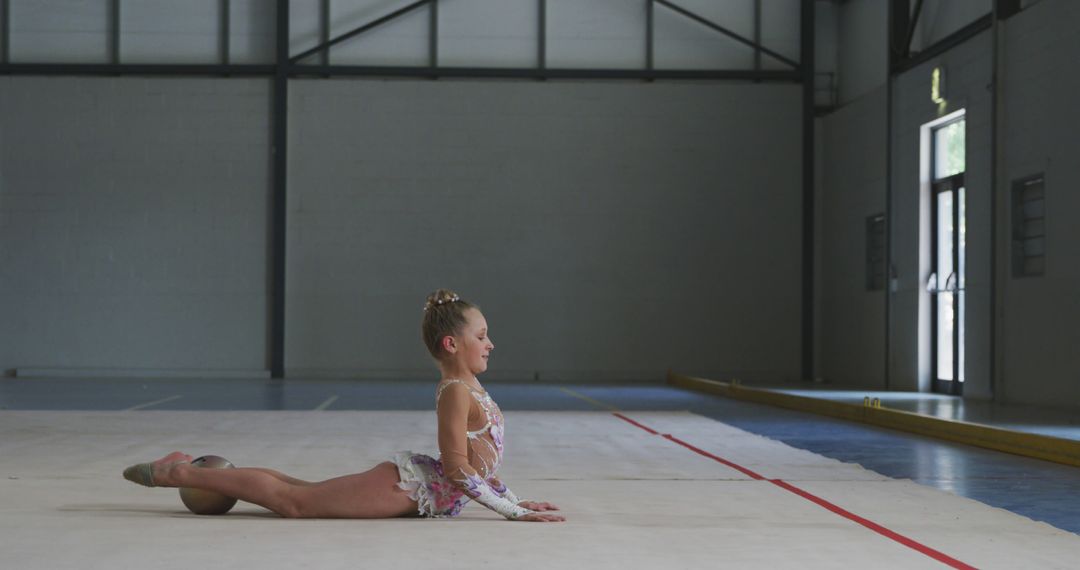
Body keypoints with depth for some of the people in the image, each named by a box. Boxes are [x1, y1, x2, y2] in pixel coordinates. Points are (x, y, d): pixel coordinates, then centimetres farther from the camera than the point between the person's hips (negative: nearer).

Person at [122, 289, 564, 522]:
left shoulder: (468, 387, 14)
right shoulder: (456, 392, -18)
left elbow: (477, 459, 22)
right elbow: (457, 469, -23)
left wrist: (511, 499, 17)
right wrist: (511, 511, -22)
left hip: (419, 488, 9)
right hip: (411, 484, -9)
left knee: (305, 494, 15)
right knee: (294, 502, -8)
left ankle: (207, 474, 21)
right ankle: (181, 472, -2)